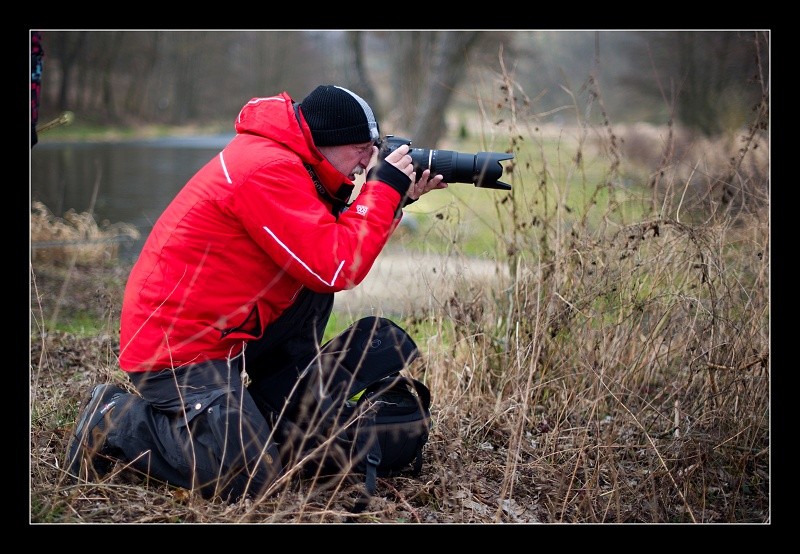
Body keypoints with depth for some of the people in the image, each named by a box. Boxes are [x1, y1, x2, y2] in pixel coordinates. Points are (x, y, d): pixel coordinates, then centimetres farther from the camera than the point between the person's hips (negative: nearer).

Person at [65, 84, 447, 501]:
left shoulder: (281, 159, 10)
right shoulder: (268, 169, -21)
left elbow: (336, 244, 15)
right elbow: (338, 270, -23)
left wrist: (397, 198, 4)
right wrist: (385, 187, -14)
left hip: (219, 332, 10)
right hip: (176, 350, -10)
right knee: (250, 478, -14)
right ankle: (117, 421, 0)